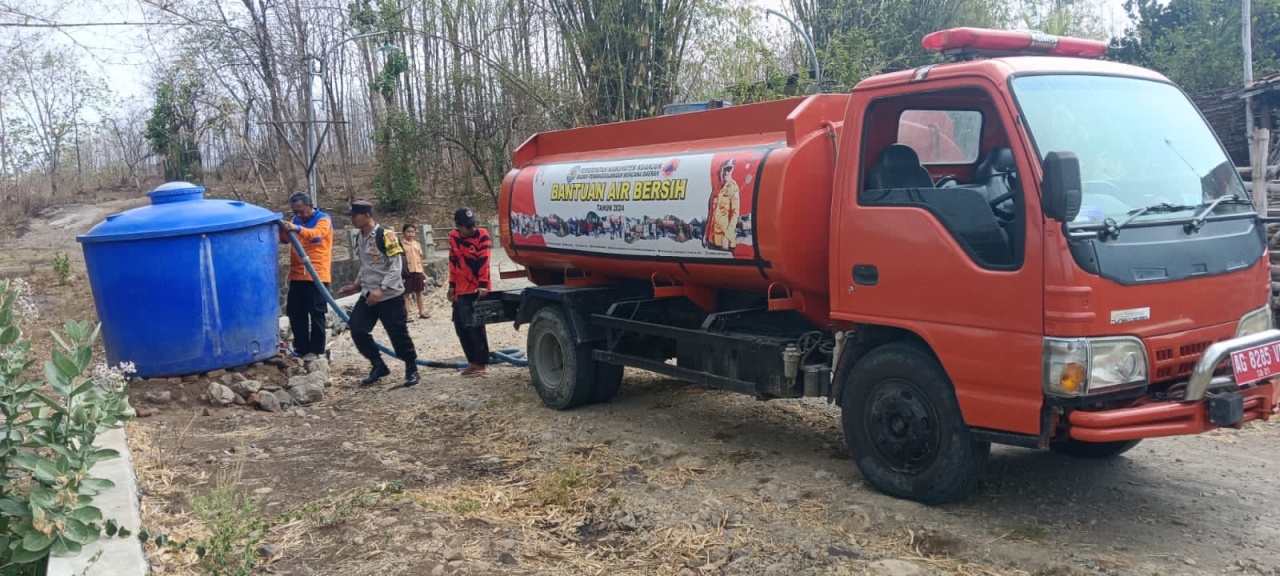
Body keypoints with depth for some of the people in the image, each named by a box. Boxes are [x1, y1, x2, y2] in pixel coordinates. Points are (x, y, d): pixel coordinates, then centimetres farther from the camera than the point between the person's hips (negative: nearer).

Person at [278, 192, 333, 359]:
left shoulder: (323, 219, -6)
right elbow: (285, 240, 0)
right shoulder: (296, 219, 13)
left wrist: (297, 228, -45)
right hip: (297, 275, 6)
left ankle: (316, 349, 6)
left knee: (316, 313, -1)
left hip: (317, 275, -6)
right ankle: (301, 348, 18)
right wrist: (282, 229, -22)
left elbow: (315, 234, -27)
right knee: (295, 313, 8)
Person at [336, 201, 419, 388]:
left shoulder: (385, 235, -15)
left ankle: (411, 369, 19)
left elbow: (396, 267, -18)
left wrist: (381, 289, -24)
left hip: (390, 296, -7)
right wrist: (356, 286, 16)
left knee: (398, 334, -1)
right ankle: (378, 366, 13)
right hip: (368, 295, 7)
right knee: (357, 330, -2)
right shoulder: (360, 239, 10)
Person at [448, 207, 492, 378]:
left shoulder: (482, 236, -11)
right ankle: (473, 361, 19)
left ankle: (481, 363, 2)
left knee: (475, 326, -7)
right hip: (461, 290, 6)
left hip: (477, 289, -6)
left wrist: (483, 285, -21)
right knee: (461, 326, 8)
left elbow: (484, 261, -16)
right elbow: (453, 261, 12)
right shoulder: (453, 237, 4)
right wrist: (452, 285, 12)